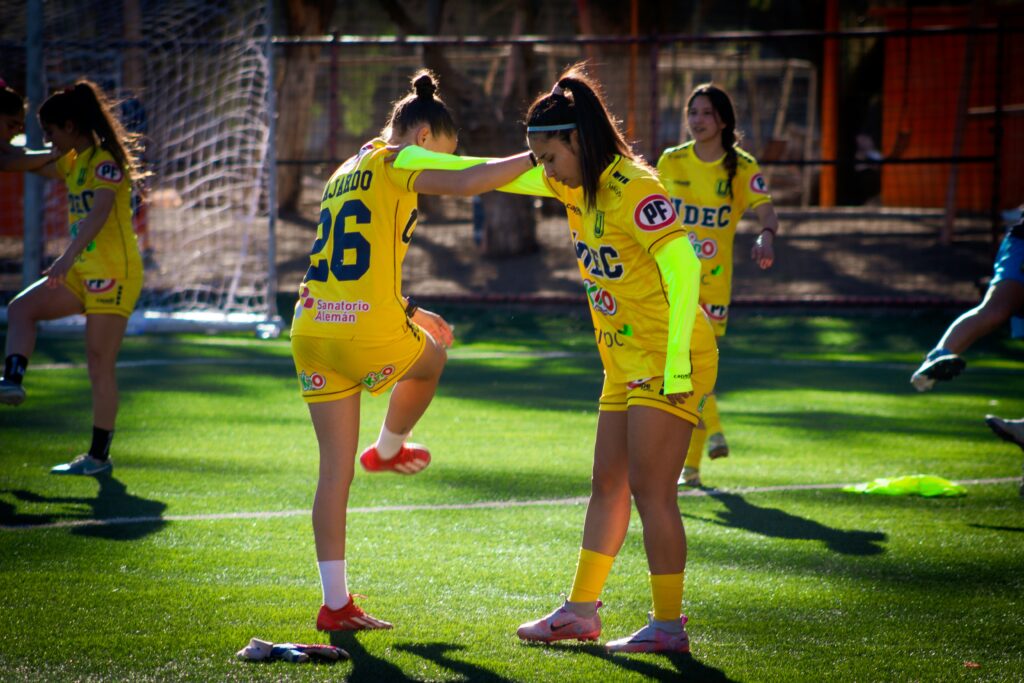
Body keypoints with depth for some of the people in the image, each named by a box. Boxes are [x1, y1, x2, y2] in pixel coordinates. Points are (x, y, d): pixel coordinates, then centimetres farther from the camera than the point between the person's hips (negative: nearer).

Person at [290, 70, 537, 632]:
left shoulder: (347, 174, 24)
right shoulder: (393, 163, -2)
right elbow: (465, 184, -19)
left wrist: (405, 310, 38)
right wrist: (537, 158, -14)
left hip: (312, 328, 8)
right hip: (370, 332, -8)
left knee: (335, 470, 9)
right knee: (432, 360, 29)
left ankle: (335, 602, 8)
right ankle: (389, 448, 48)